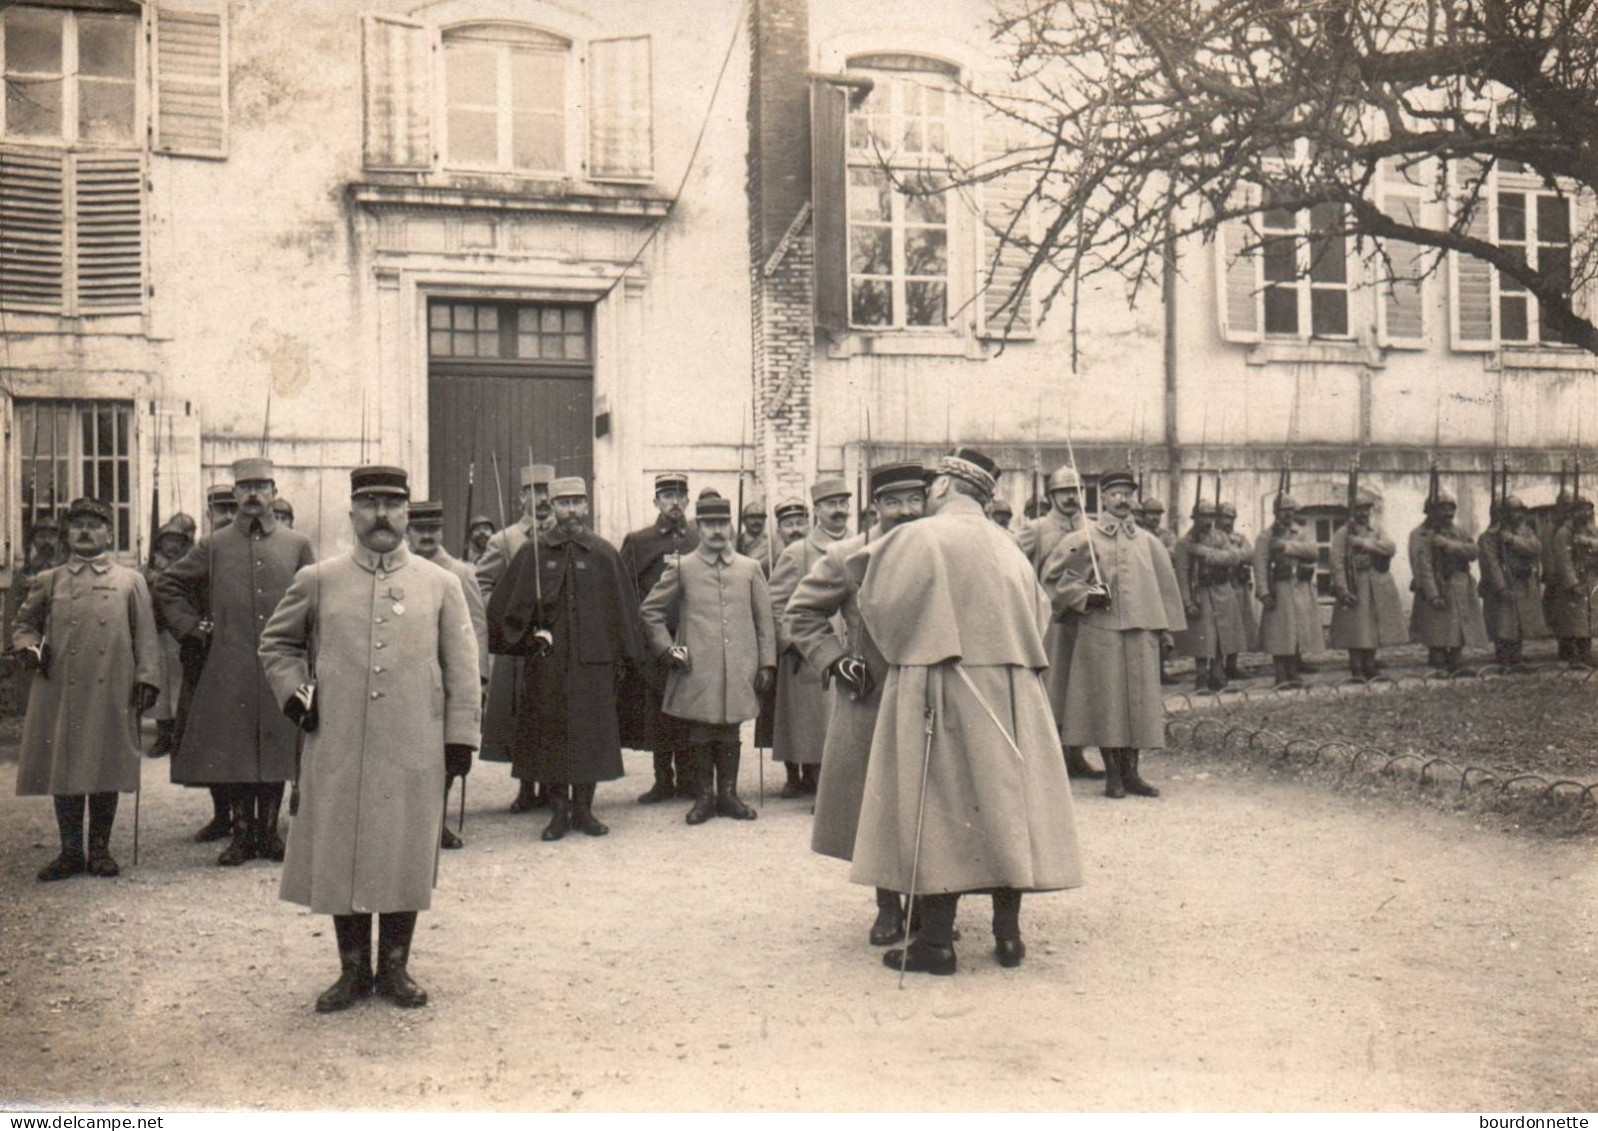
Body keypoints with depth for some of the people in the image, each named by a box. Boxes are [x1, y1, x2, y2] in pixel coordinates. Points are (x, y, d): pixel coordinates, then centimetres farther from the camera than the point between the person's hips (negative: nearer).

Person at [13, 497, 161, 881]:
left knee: (107, 768, 2)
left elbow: (145, 636, 7)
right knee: (63, 767, 3)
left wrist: (146, 677, -2)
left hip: (111, 694, -1)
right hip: (60, 694, 1)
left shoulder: (130, 581, 11)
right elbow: (24, 625, 19)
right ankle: (71, 851, 12)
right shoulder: (47, 581, 14)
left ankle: (100, 850, 13)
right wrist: (28, 648, -3)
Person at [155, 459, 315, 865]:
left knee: (276, 751, 4)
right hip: (228, 673, 0)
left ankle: (269, 832, 15)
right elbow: (167, 585, 14)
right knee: (233, 754, 1)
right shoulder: (214, 546, 6)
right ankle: (241, 835, 10)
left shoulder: (298, 546, 7)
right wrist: (194, 627, 6)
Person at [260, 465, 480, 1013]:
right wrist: (295, 693, 4)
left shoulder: (441, 585, 6)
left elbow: (462, 667, 7)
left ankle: (395, 968, 21)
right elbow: (276, 644, 19)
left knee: (407, 859, 6)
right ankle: (353, 970, 20)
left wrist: (460, 736, 2)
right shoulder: (318, 581, 6)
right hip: (337, 749, 0)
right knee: (339, 858, 6)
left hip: (413, 753, 0)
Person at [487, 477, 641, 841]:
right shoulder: (532, 554, 3)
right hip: (546, 664, 0)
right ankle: (559, 810, 14)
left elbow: (623, 608, 7)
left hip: (593, 662, 0)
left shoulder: (604, 554, 4)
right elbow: (502, 607, 7)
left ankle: (583, 808, 17)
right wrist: (528, 639, -1)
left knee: (591, 735, 4)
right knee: (549, 735, 3)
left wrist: (621, 658, 4)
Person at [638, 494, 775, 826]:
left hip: (737, 671, 2)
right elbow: (650, 611, 9)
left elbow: (764, 621, 11)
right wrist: (666, 649, 0)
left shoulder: (750, 569, 9)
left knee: (729, 735, 8)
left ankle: (728, 795, 18)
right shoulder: (681, 568, 4)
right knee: (700, 737, 3)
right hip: (696, 672, -1)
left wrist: (766, 663, 6)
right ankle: (704, 796, 14)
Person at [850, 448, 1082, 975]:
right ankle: (1008, 934, 13)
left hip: (939, 692, -5)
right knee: (1002, 803, 9)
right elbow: (1037, 616, 13)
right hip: (1009, 697, 5)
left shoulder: (915, 538, -8)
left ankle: (937, 941, 0)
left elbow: (879, 606, -4)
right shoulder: (1007, 547, 9)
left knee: (938, 810, -1)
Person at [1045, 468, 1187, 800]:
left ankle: (1131, 772, 13)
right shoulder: (1084, 539, 1)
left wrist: (1164, 625, 12)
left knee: (1139, 698, 4)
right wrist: (1085, 596, -7)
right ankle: (1112, 774, 7)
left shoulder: (1148, 542, 12)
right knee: (1106, 700, -2)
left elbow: (1164, 583, 17)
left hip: (1141, 629, 3)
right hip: (1099, 630, -3)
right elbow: (1054, 575, 3)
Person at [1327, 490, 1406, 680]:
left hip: (1377, 588, 5)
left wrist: (1363, 543, -15)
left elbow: (1390, 548, -6)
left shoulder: (1376, 530, 14)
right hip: (1355, 588, -5)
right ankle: (1357, 670, 0)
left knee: (1373, 629, 8)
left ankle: (1370, 668, 17)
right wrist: (1343, 591, -19)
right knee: (1356, 632, -6)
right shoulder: (1343, 533, -2)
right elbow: (1337, 563, -10)